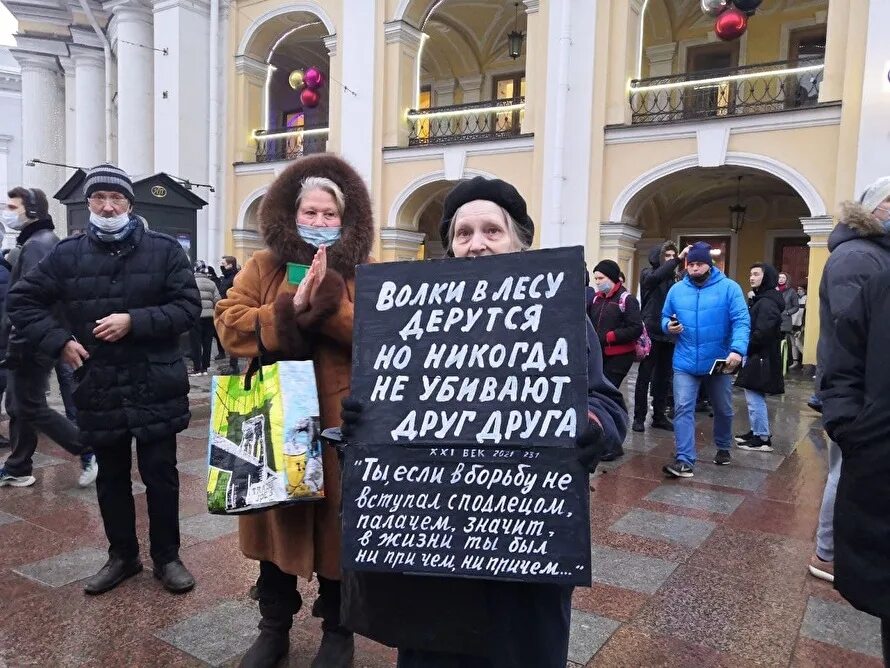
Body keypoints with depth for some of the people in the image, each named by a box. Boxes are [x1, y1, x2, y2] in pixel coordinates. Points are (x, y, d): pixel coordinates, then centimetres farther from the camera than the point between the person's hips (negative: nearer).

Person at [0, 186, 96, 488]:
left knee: (31, 408, -2)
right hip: (28, 339, 10)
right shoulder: (32, 241, 16)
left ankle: (89, 450, 5)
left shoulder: (39, 243, -16)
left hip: (32, 341, -10)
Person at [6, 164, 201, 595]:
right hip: (99, 389, 3)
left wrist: (134, 321, -19)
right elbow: (21, 300, 10)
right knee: (111, 478, 15)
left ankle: (167, 557, 24)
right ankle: (122, 555, 33)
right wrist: (58, 341, -3)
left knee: (160, 476, 6)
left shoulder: (164, 250, -2)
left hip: (155, 388, -2)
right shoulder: (68, 254, 5)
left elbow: (189, 306, -8)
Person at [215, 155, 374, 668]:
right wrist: (289, 309, -19)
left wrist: (330, 301, -23)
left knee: (339, 528, 9)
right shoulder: (263, 266, 6)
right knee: (277, 522, 14)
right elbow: (229, 323, -6)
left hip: (339, 423, -1)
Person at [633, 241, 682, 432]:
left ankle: (659, 416, 21)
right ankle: (639, 417, 7)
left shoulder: (672, 277, 12)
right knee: (645, 376, 0)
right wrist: (678, 259, -29)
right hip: (651, 333, -5)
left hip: (668, 334, 5)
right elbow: (655, 277, -26)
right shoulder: (648, 273, -1)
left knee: (664, 377, 11)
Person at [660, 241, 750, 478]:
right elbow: (665, 318, 13)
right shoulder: (676, 290, 3)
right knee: (683, 409, -11)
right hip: (685, 363, 1)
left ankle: (723, 448, 42)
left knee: (723, 409, 18)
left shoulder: (729, 288, -7)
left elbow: (741, 321, -14)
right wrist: (669, 326, -12)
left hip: (719, 362, -1)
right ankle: (685, 460, -9)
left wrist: (737, 350, -30)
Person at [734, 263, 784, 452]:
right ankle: (756, 431, 27)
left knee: (755, 398, -6)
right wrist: (747, 351, 10)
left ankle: (762, 438, 1)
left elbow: (762, 333, -25)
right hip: (757, 356, 11)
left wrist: (745, 349, -12)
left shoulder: (767, 302, -18)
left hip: (760, 358, -11)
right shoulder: (762, 299, 16)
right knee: (754, 397, 17)